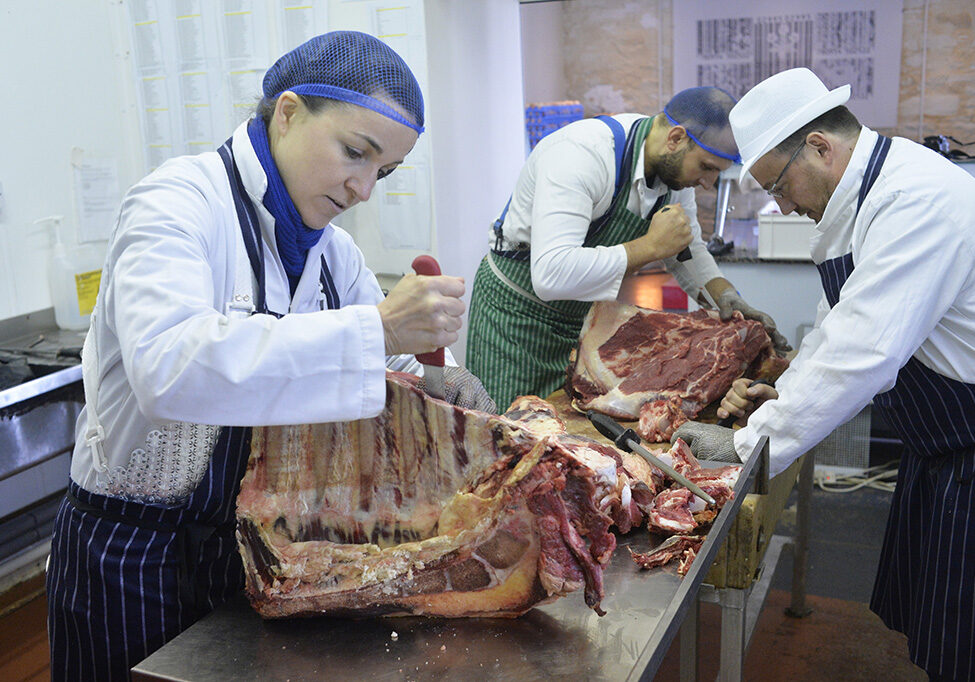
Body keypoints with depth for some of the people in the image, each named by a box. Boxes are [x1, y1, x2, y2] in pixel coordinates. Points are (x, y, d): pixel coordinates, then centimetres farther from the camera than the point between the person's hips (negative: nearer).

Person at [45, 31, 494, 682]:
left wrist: (441, 381, -12)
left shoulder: (333, 251, 3)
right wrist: (375, 330, -39)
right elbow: (167, 366, -37)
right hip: (133, 554, -6)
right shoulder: (182, 201, -19)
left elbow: (390, 367, 11)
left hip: (254, 542, 6)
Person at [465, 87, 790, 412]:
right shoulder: (581, 153, -31)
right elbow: (551, 276, -42)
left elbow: (687, 251, 11)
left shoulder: (676, 165, -6)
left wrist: (724, 294, -9)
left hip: (587, 312, 7)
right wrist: (651, 246, -35)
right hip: (516, 310, -6)